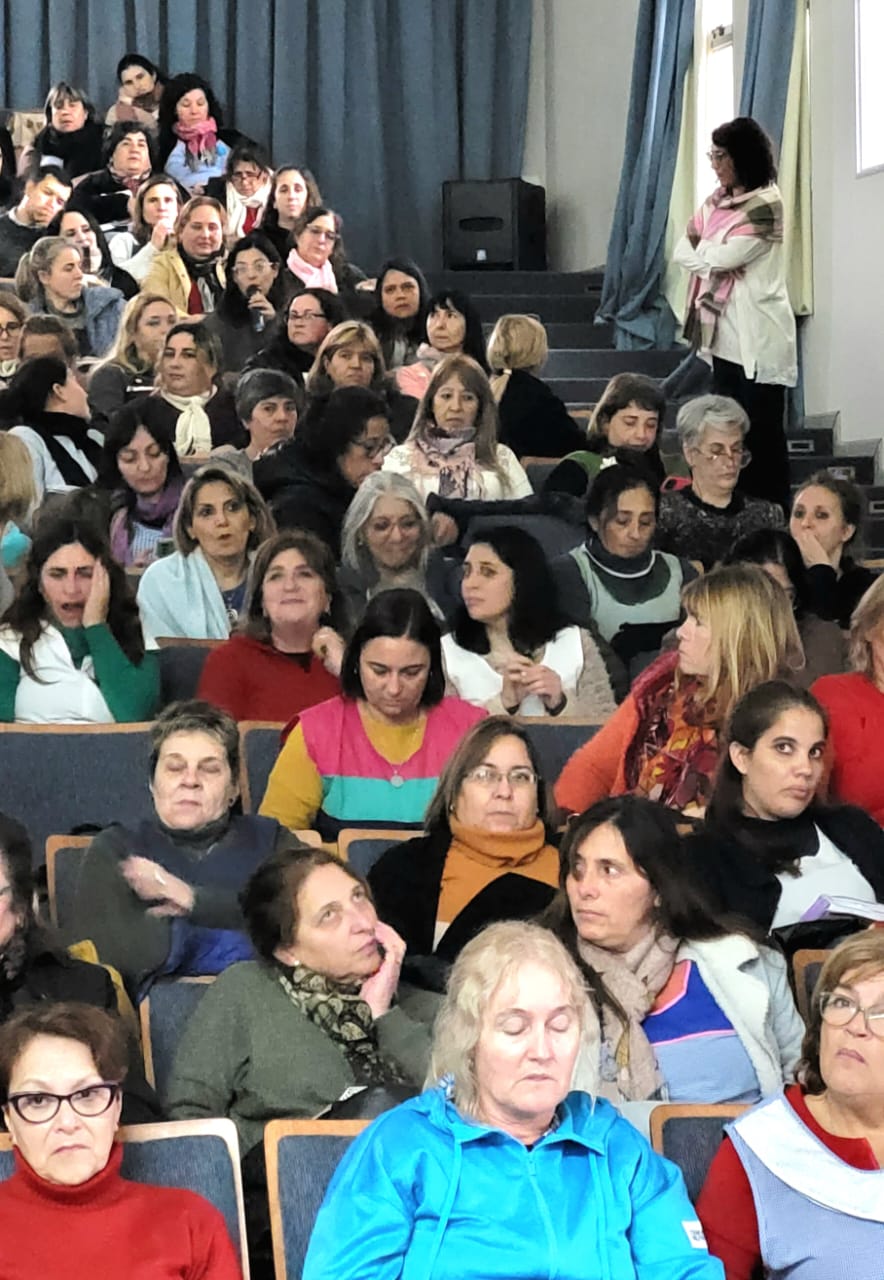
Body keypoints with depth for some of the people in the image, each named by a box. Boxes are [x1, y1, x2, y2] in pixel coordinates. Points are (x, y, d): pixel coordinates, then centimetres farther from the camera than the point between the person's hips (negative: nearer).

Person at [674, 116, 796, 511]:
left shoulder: (766, 204, -12)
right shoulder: (717, 201, 13)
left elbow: (721, 258, -17)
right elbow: (683, 251, 8)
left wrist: (704, 251, 2)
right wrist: (714, 256, -9)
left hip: (758, 336, -8)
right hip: (725, 333, 8)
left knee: (761, 430, -4)